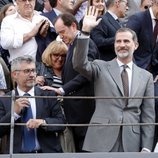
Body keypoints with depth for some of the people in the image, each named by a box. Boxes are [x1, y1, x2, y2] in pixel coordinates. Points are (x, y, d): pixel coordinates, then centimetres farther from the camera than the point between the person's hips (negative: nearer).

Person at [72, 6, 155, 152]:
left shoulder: (146, 76, 14)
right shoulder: (101, 68, 10)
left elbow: (148, 114, 11)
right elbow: (79, 64, -10)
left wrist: (146, 148, 2)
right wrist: (85, 31, -18)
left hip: (131, 142, 2)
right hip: (102, 139, -2)